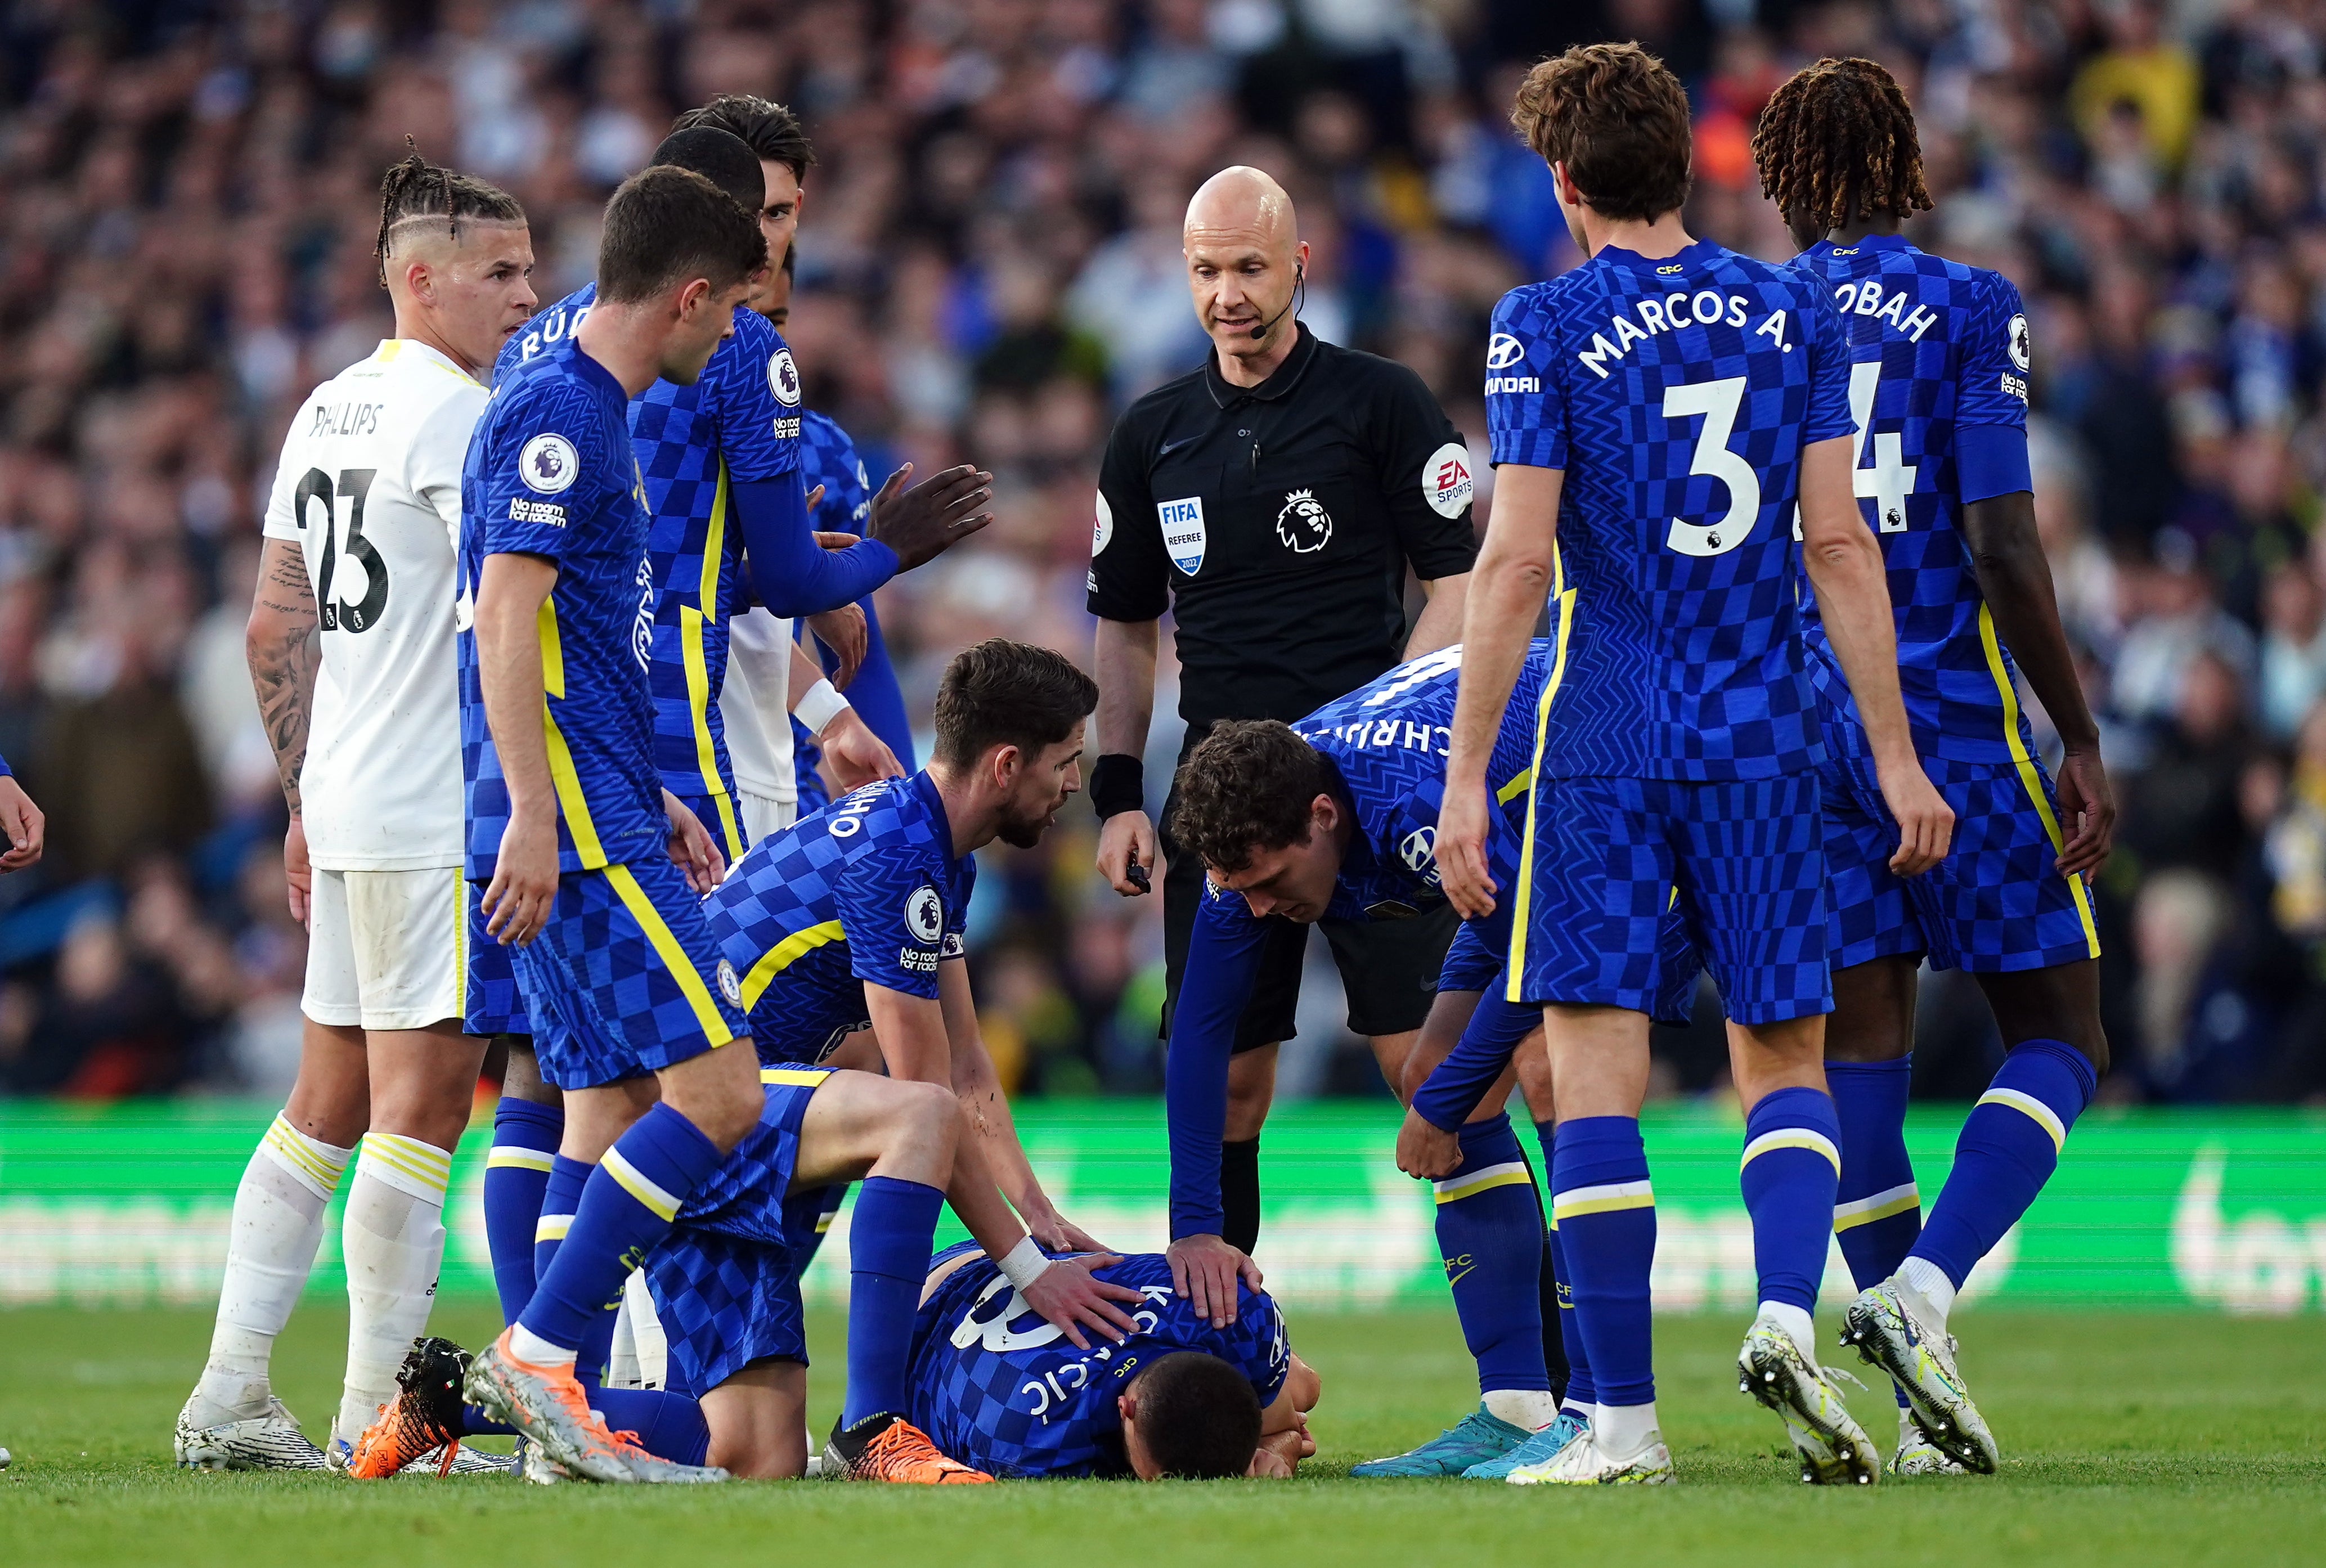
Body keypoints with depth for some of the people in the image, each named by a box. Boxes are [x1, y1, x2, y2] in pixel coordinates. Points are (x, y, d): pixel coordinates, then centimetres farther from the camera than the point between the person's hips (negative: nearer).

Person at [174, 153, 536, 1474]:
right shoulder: (452, 413, -11)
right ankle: (377, 1415, -6)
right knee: (422, 1101, -6)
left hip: (344, 806, 9)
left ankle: (230, 1399, 12)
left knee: (329, 1100, 12)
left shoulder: (326, 411, 16)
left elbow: (277, 627, 20)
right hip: (438, 817, -9)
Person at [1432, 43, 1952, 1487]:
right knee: (1785, 1057, 12)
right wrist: (1896, 756, 6)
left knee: (1598, 1066, 0)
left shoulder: (1546, 327, -3)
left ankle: (1625, 1420, -3)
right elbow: (1838, 544, 3)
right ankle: (1785, 1317, -14)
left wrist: (1469, 777, -5)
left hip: (1602, 746, -3)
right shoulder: (1795, 313, 6)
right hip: (1762, 744, 3)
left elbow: (1516, 565, -8)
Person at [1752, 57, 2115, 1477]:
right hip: (1953, 717, -4)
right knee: (2058, 1037, 6)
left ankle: (1925, 1411, -1)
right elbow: (2002, 547, -12)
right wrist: (2083, 740, -6)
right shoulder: (1968, 312, -5)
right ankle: (1924, 1291, -17)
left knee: (1860, 1051, 5)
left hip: (1801, 722, 4)